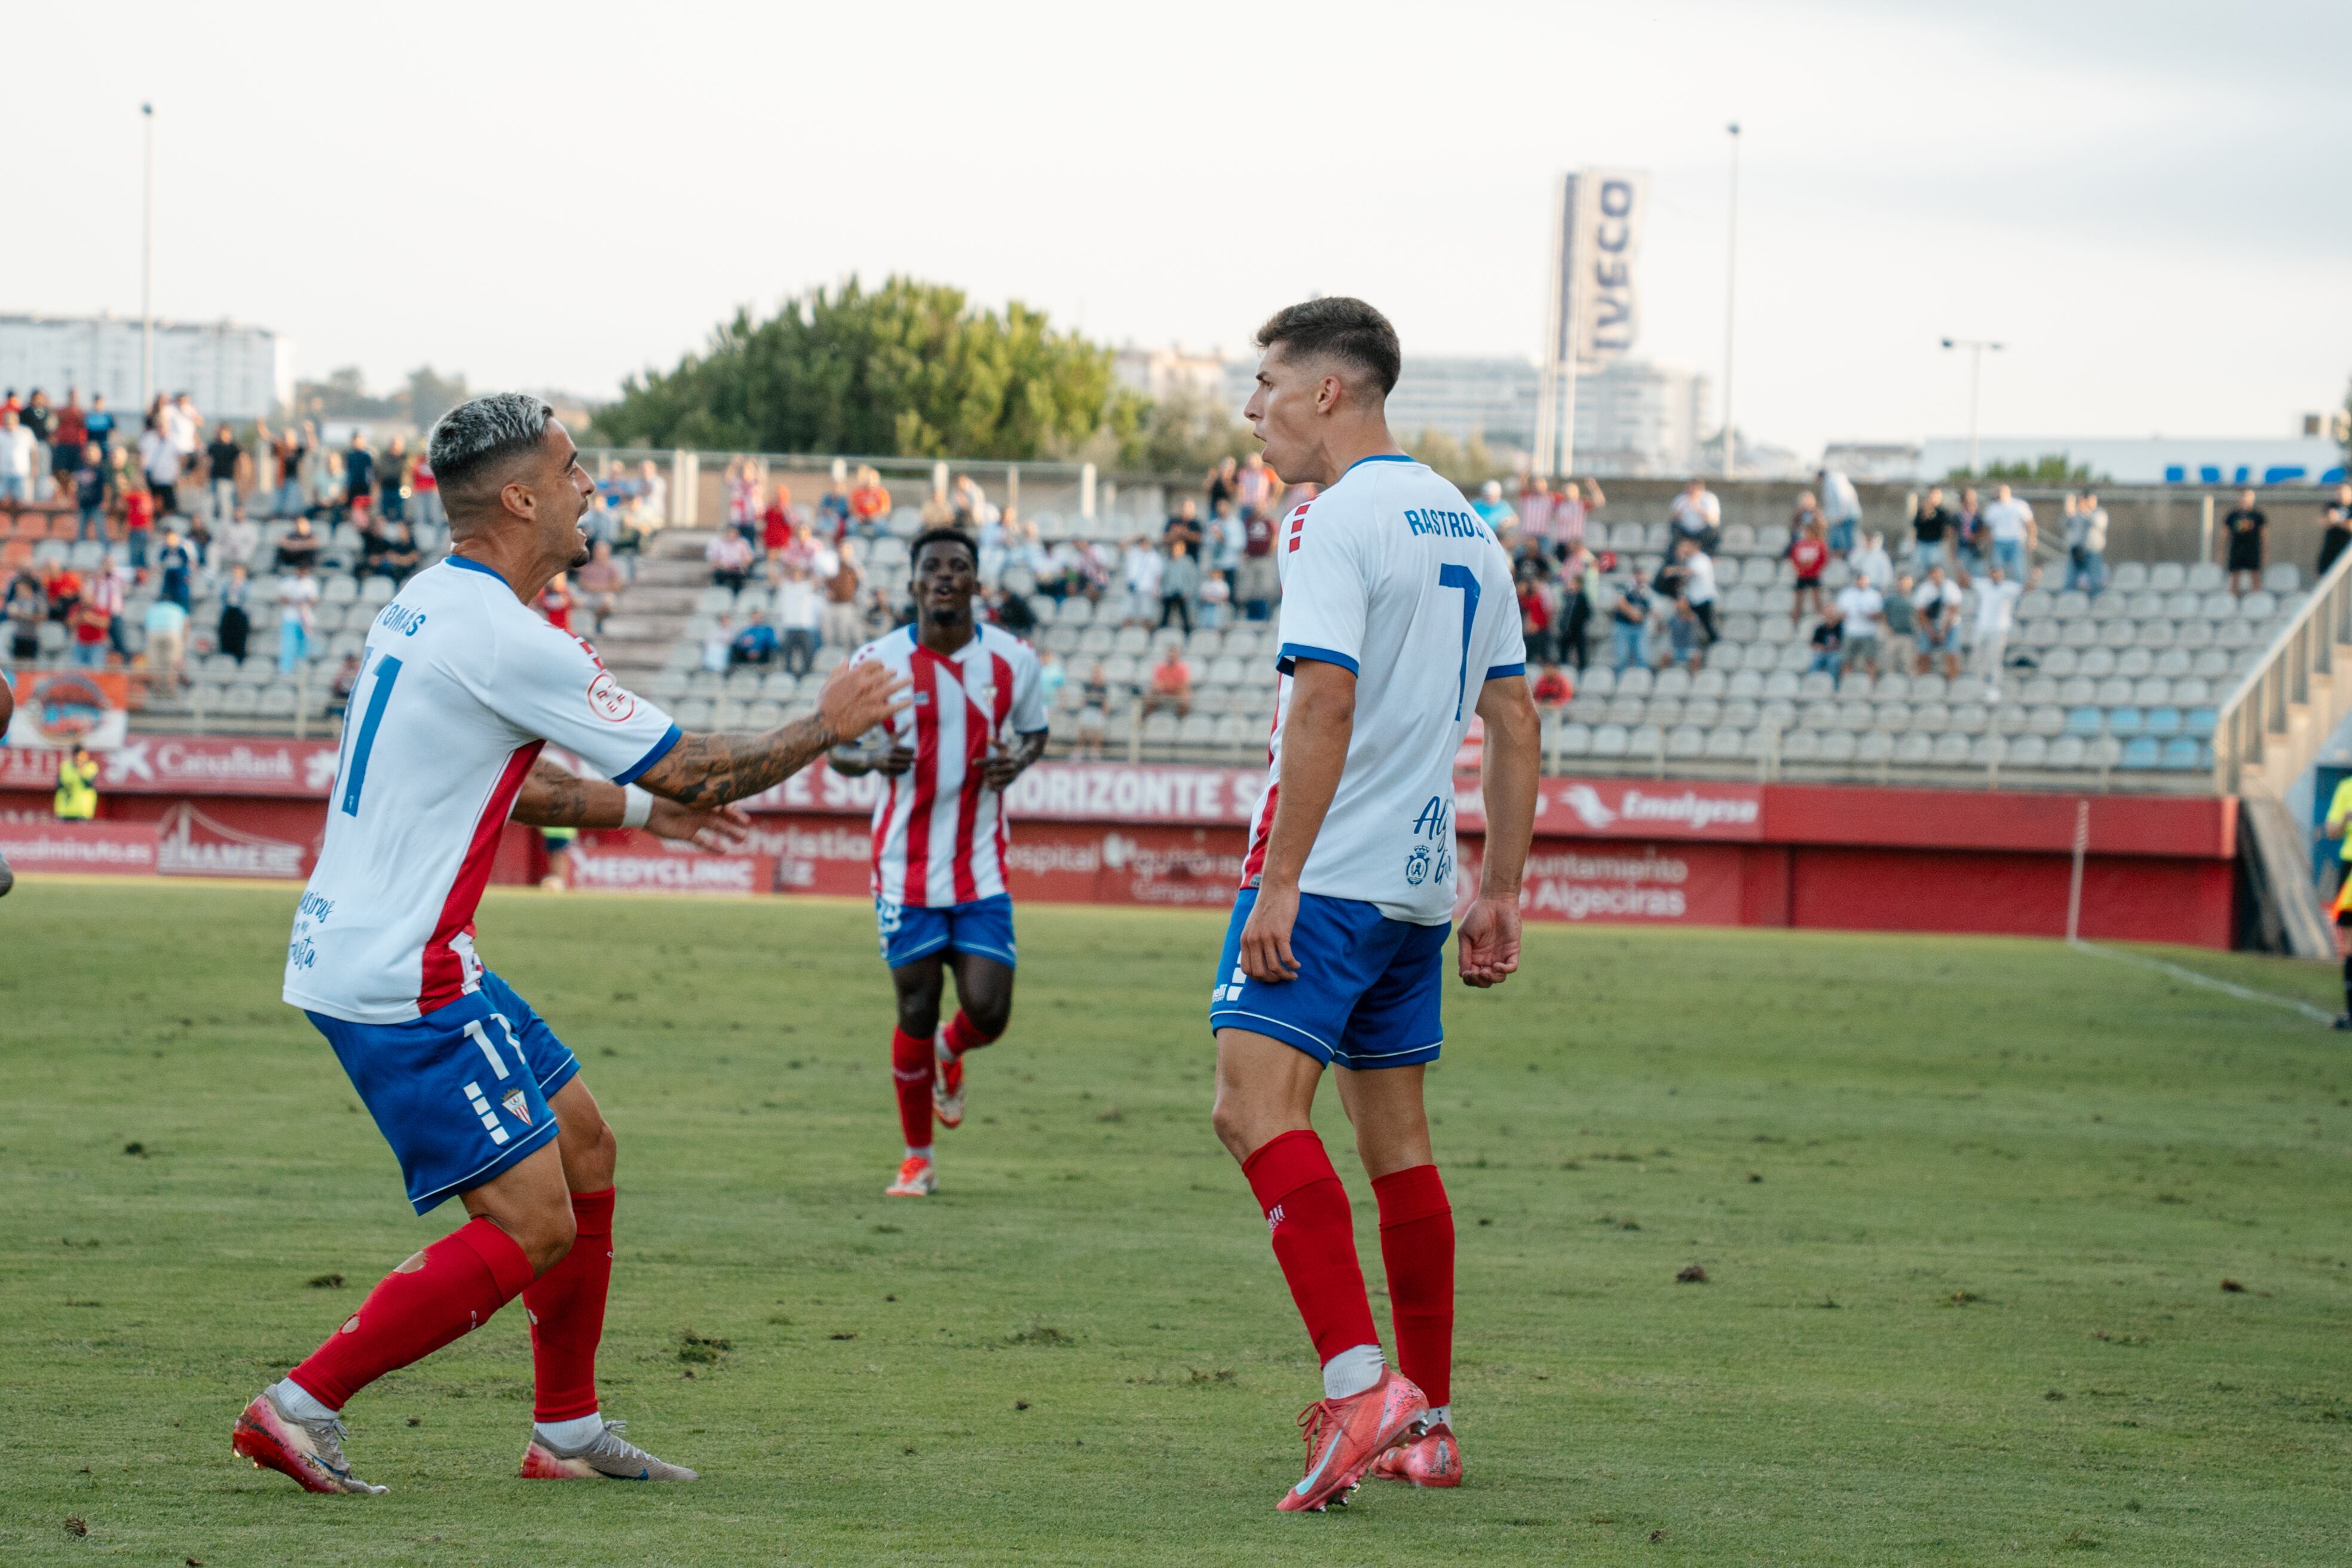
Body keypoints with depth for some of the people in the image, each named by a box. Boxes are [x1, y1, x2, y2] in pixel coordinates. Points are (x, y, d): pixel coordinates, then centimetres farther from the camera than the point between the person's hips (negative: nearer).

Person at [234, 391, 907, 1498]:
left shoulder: (431, 605, 11)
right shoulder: (503, 638, -19)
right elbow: (693, 771, -11)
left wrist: (637, 807, 32)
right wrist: (827, 727, 5)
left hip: (364, 946, 10)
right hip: (398, 979, -10)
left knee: (583, 1145, 17)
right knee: (533, 1225, -9)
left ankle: (568, 1431, 23)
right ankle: (301, 1407, -9)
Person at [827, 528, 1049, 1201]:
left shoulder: (1012, 660, 1)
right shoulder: (876, 662, -5)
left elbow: (1034, 731, 17)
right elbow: (836, 746, 6)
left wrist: (1017, 762, -6)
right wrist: (873, 758, -17)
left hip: (983, 868, 1)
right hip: (907, 866, -1)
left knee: (988, 1013, -8)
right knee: (916, 1012, 0)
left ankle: (950, 1053, 32)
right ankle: (917, 1159, 17)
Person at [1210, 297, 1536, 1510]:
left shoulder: (1336, 518, -11)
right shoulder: (1464, 524, 16)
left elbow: (1326, 700, -21)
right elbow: (1514, 720, 18)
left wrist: (1279, 883, -21)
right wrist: (1500, 895, 20)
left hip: (1328, 870, -9)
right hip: (1419, 879, 9)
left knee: (1256, 1102, -17)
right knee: (1397, 1139, 14)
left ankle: (1361, 1382, -31)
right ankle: (1425, 1430, 17)